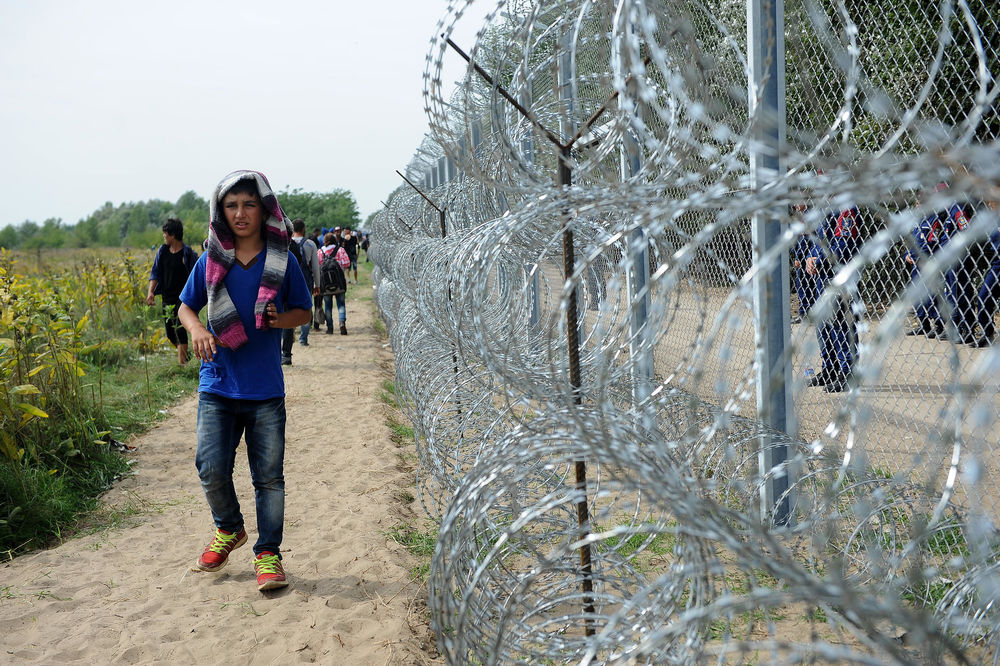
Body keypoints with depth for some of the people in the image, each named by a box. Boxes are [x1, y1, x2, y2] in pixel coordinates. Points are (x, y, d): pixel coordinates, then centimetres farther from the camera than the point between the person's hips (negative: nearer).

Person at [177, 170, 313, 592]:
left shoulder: (282, 262, 1)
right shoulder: (210, 262, 3)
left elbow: (304, 312, 9)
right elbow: (186, 306, 13)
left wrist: (280, 319, -13)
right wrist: (196, 329, -9)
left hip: (266, 390, -1)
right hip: (218, 386, 1)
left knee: (268, 476, 3)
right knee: (211, 469, -3)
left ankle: (267, 553, 16)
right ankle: (228, 528, 25)